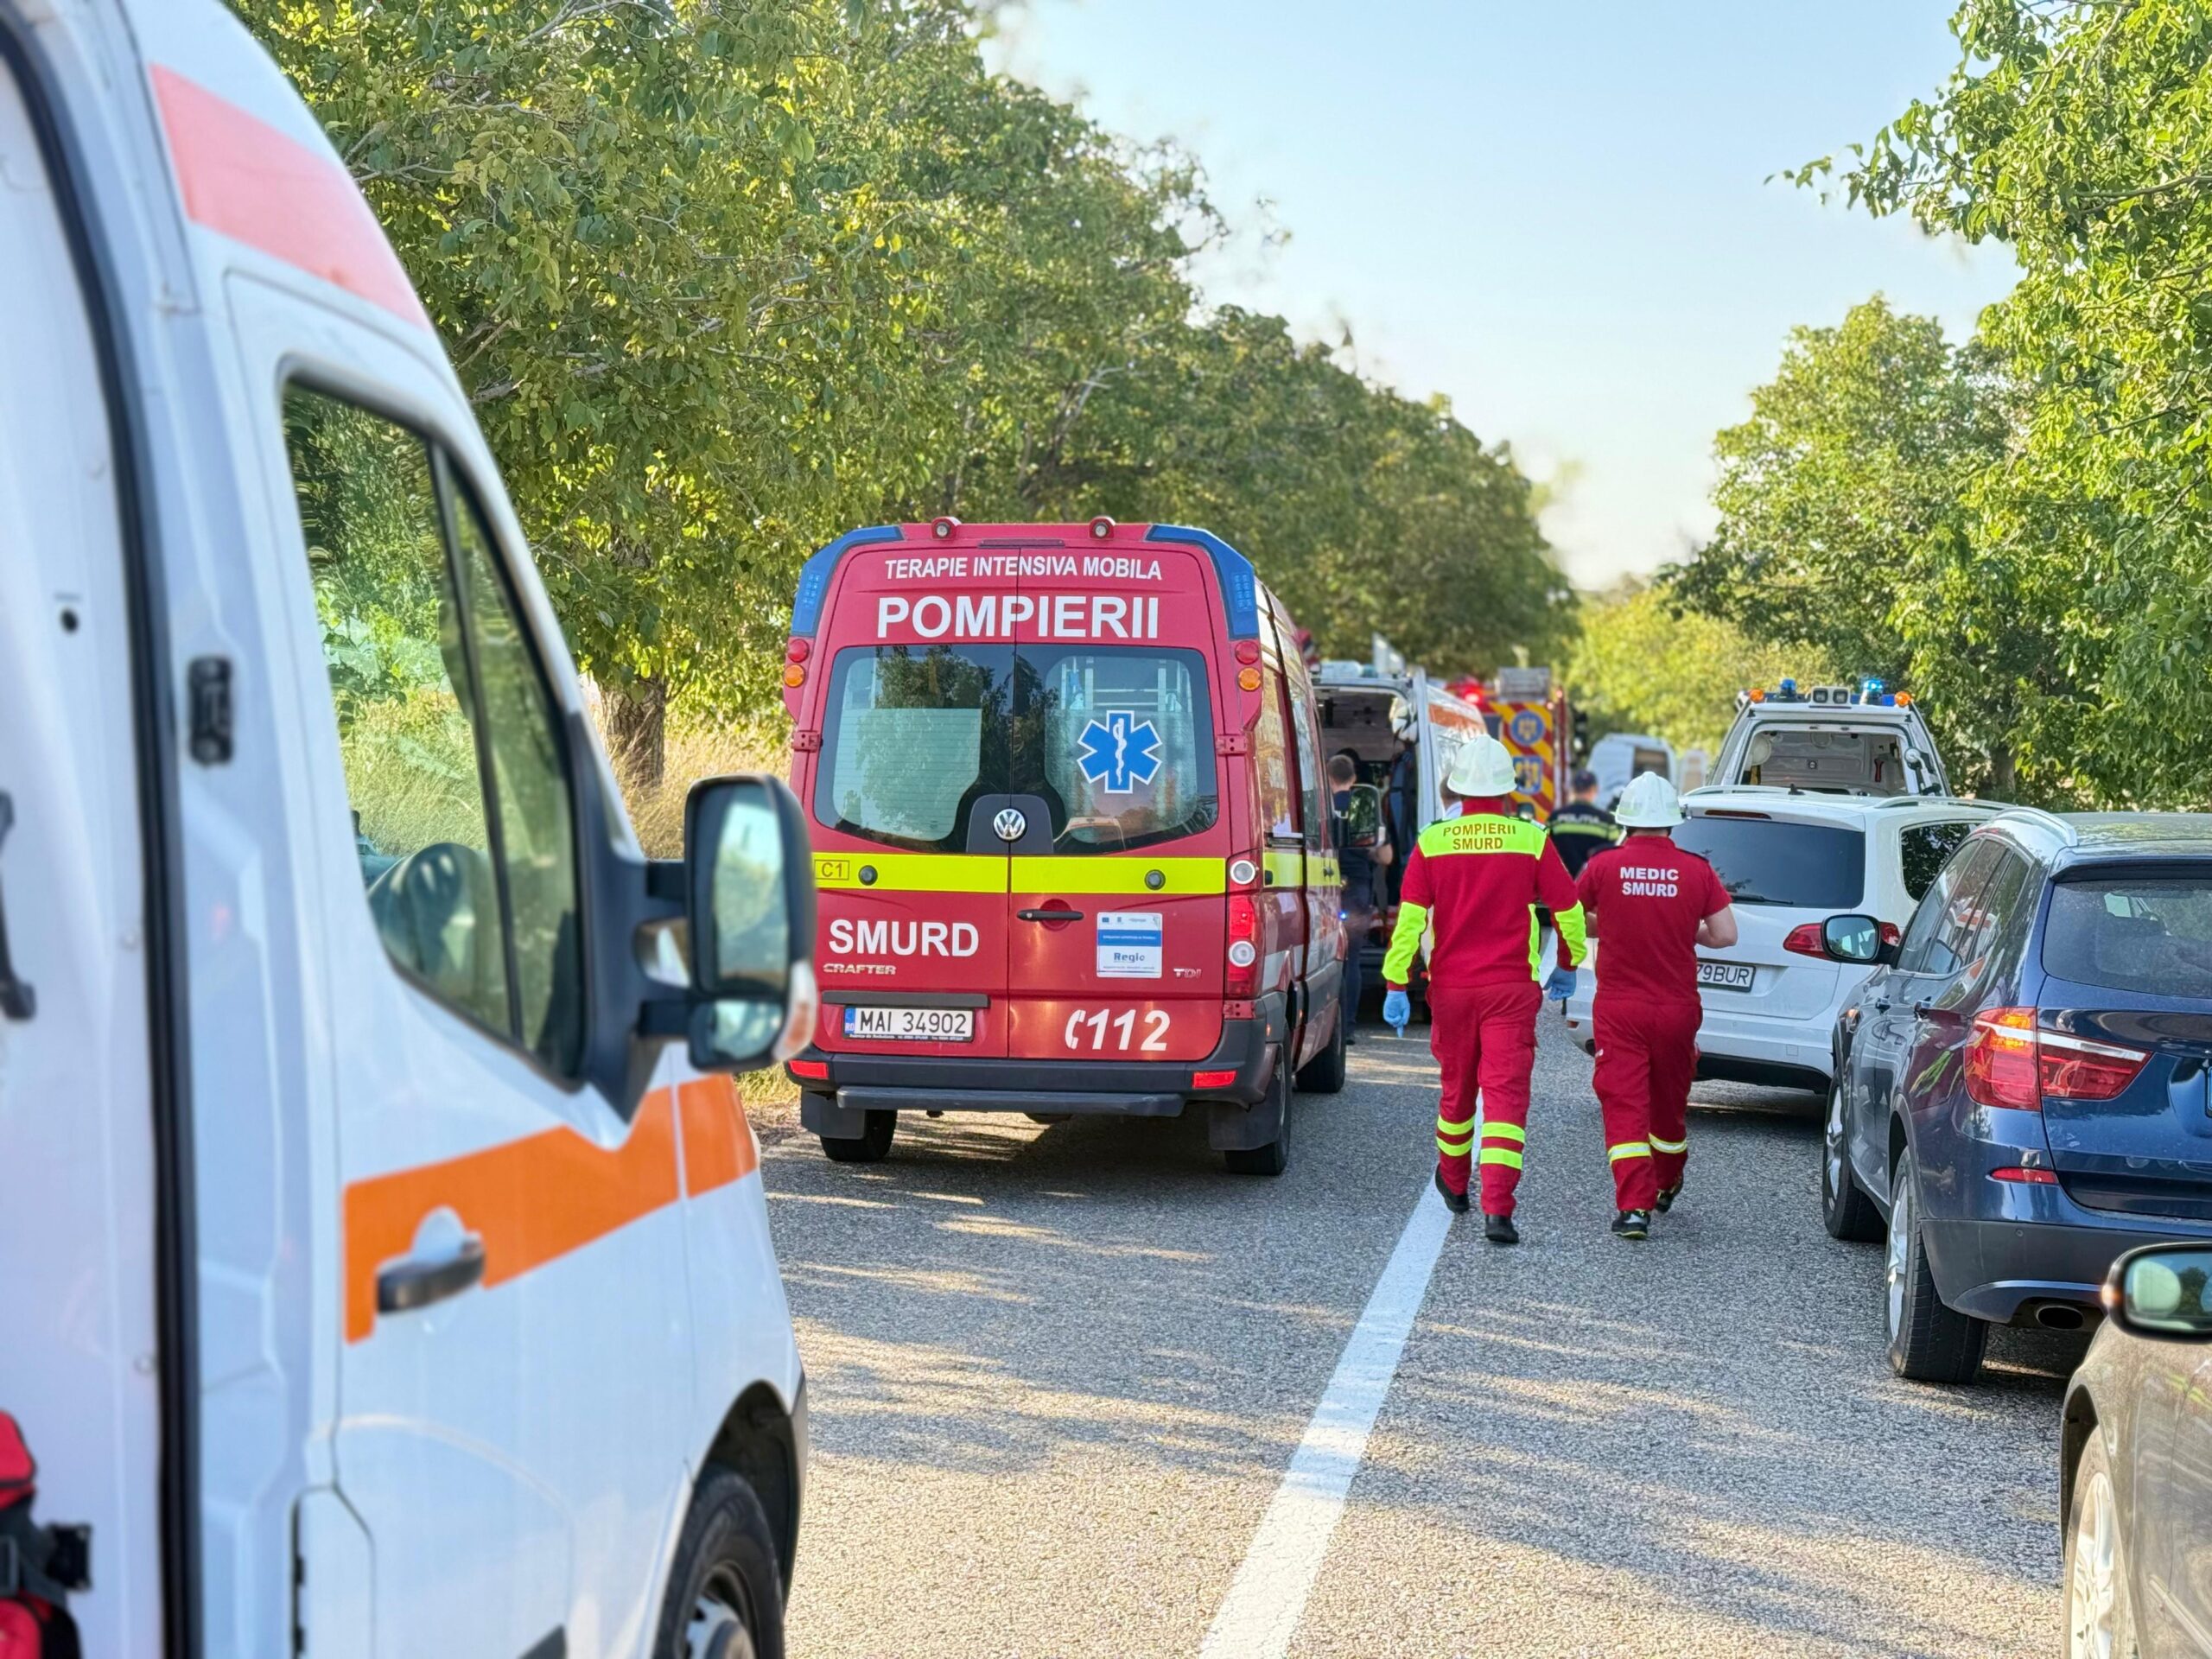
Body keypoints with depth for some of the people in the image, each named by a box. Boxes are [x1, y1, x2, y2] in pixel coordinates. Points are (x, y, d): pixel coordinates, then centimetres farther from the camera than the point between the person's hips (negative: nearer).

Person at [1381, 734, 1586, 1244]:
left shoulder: (1432, 843, -3)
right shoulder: (1532, 841, -4)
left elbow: (1409, 919, -8)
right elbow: (1569, 910, 3)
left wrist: (1396, 986, -4)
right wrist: (1566, 967, 19)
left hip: (1451, 987, 2)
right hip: (1512, 990, -2)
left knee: (1457, 1087, 20)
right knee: (1506, 1093, -6)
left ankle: (1454, 1182, 42)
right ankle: (1497, 1211, -19)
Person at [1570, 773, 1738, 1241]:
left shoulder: (1604, 865, -7)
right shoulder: (1696, 870, -5)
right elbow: (1725, 935, -5)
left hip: (1618, 1008, -2)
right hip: (1676, 1009, 2)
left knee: (1624, 1105, -3)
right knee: (1669, 1101, 21)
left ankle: (1634, 1206, -15)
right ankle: (1666, 1185, 43)